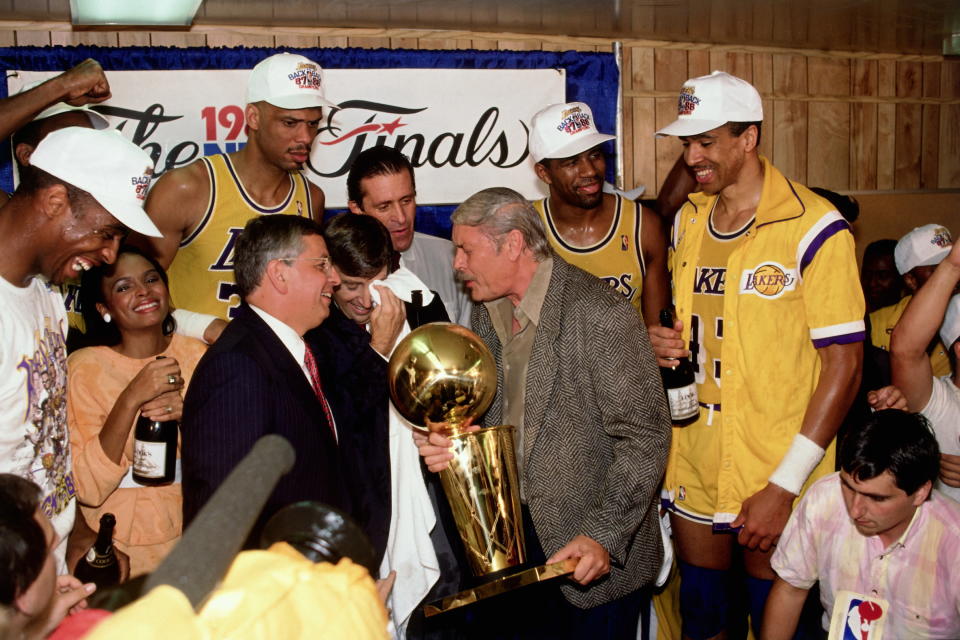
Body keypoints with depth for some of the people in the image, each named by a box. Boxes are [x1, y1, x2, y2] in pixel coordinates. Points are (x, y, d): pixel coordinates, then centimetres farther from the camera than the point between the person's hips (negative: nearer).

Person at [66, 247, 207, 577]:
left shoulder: (196, 354, -2)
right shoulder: (85, 367, -12)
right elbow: (88, 490, -17)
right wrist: (130, 400, -27)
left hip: (197, 537, 3)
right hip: (123, 550, -3)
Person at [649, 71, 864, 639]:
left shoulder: (813, 228, -13)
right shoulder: (687, 221, 7)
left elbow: (844, 363, -14)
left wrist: (785, 485, -18)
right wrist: (664, 343, -4)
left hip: (777, 477, -5)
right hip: (694, 465, 6)